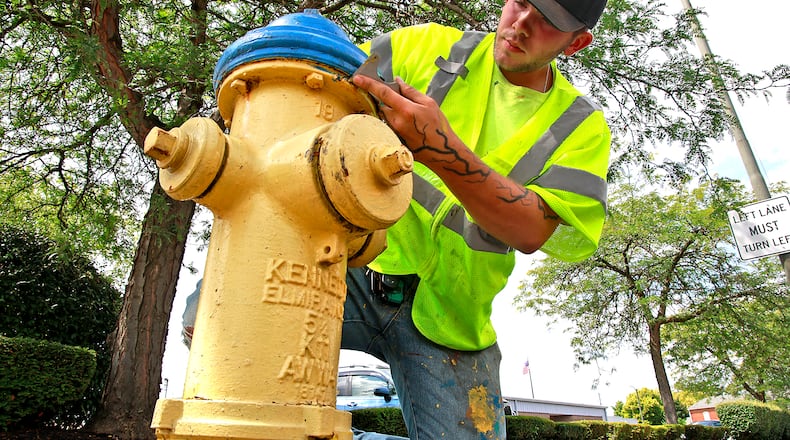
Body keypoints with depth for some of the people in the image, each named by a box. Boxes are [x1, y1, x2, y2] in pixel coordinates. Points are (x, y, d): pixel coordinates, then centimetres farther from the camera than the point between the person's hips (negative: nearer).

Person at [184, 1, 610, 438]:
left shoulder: (580, 126, 3)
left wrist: (441, 148, -27)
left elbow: (534, 230, -14)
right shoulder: (428, 45, 4)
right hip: (355, 269, 0)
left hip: (445, 318, 1)